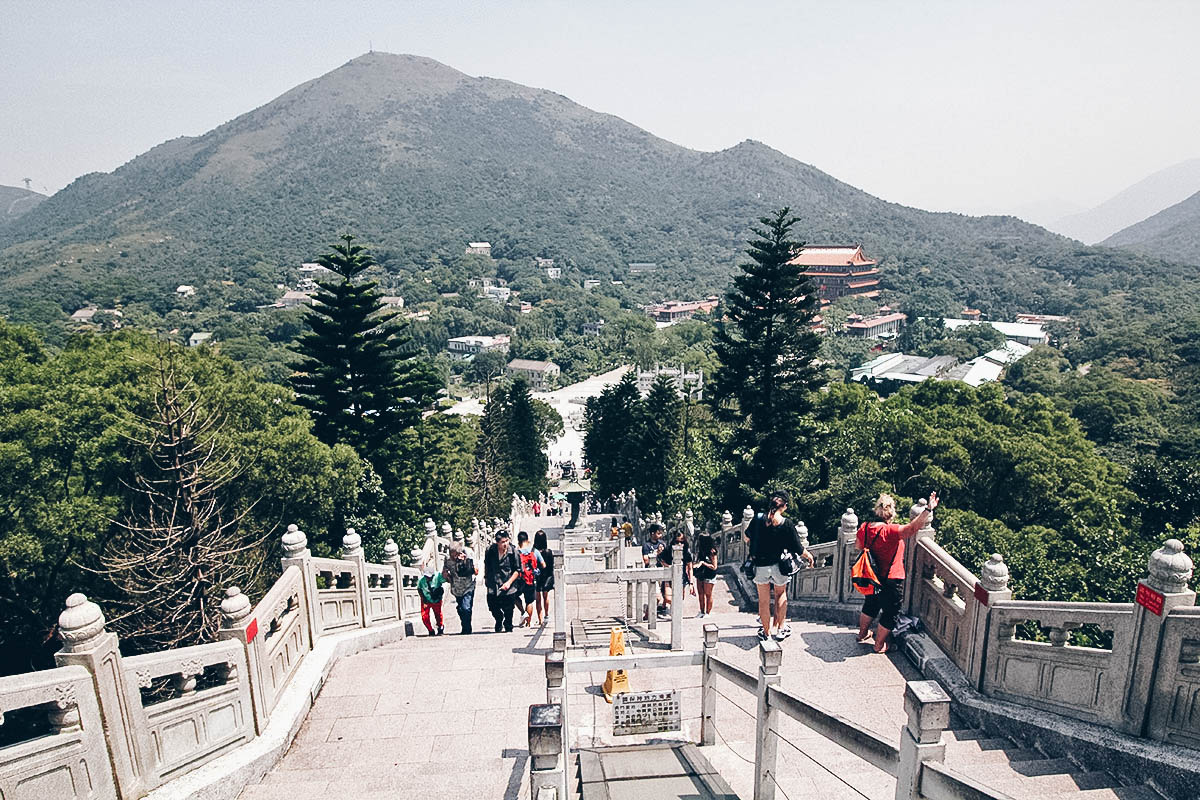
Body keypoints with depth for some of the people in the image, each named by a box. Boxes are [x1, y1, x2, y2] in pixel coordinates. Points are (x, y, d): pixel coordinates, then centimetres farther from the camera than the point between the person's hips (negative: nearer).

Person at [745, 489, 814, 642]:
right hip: (779, 566, -1)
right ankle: (781, 629, 29)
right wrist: (809, 556, 11)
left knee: (763, 600, 14)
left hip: (760, 565, 1)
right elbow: (799, 550, -10)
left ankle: (766, 632, 26)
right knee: (781, 594, 24)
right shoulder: (787, 524, -16)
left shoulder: (758, 519, -10)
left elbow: (747, 537, 8)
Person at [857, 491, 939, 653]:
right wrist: (928, 509, -44)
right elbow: (913, 528, -40)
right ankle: (879, 645, 25)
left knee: (870, 605, 28)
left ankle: (862, 634, 44)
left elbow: (857, 546, 8)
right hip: (891, 581, -7)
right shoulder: (892, 531, -27)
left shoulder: (865, 528, -6)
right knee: (890, 613, 14)